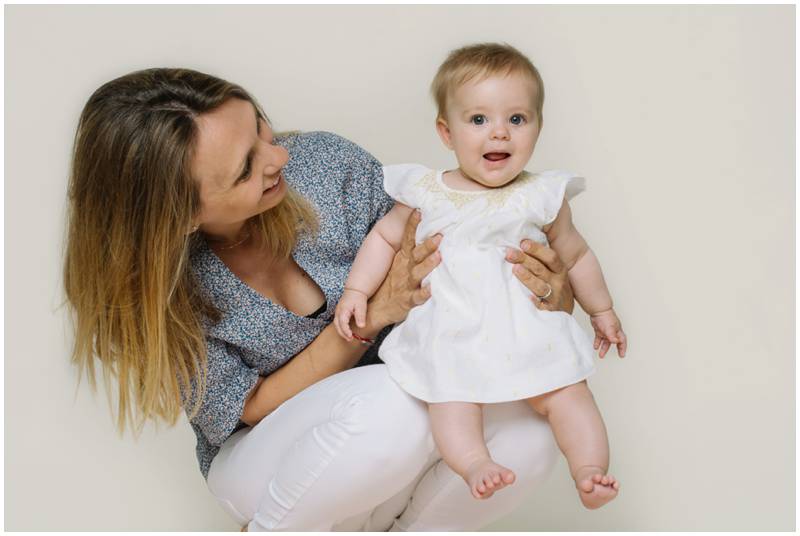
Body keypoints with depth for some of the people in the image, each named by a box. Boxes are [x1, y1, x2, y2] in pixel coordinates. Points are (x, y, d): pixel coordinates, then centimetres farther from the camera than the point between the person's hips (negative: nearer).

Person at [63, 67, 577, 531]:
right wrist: (373, 314, -29)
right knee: (394, 402, -37)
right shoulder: (155, 285, -23)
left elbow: (453, 259, -6)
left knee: (529, 431, -27)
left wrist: (545, 291, -27)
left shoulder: (324, 163, -18)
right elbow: (251, 411, -17)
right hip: (268, 458, -3)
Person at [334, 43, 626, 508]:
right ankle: (475, 463, -37)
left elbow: (576, 254, 17)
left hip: (529, 325, 1)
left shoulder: (542, 197, 3)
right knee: (452, 400, -23)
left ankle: (590, 470, -9)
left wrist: (602, 311, 25)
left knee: (567, 391, -12)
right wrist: (357, 290, 6)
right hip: (451, 329, -1)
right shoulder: (426, 192, 3)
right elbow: (385, 237, 15)